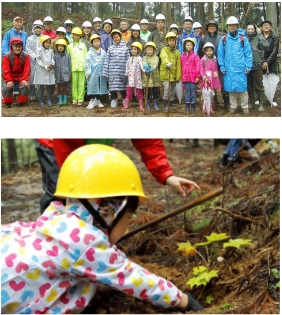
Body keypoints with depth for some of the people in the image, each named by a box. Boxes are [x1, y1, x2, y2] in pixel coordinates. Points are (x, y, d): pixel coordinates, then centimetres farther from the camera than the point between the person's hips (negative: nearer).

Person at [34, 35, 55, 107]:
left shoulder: (51, 51, 9)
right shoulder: (39, 50, -4)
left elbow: (52, 59, 12)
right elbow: (38, 60, -8)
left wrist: (52, 64, -10)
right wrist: (45, 67, -15)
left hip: (50, 71, 4)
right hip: (41, 71, -4)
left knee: (49, 86, 5)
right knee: (41, 86, 1)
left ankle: (49, 100, 13)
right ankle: (41, 101, 7)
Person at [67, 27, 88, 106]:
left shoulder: (83, 45, 10)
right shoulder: (70, 46, 11)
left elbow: (86, 56, 7)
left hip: (82, 67, -1)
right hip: (73, 67, 1)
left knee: (81, 84, -2)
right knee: (74, 83, 2)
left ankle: (80, 99, 2)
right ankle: (74, 99, 8)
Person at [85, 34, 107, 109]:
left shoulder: (103, 52, 8)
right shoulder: (90, 53, -3)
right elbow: (87, 63, -5)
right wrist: (87, 73, -10)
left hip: (101, 73, 4)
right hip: (93, 72, -3)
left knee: (100, 86, 8)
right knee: (92, 86, -3)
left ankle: (98, 101, 18)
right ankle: (92, 101, 1)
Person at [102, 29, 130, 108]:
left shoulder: (125, 48, 4)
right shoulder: (110, 48, 5)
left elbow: (128, 60, 4)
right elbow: (106, 60, 3)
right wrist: (105, 72, -2)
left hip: (122, 71, 0)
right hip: (113, 71, 0)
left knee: (123, 85, 6)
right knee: (113, 85, 1)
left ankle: (124, 99, 23)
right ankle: (114, 100, 13)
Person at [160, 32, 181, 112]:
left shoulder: (177, 52, 10)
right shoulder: (164, 50, -1)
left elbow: (178, 65, 7)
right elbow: (164, 57, -24)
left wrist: (178, 76, 2)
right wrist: (167, 63, -45)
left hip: (174, 74, 4)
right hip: (165, 73, -4)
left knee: (173, 91, 10)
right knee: (166, 89, -16)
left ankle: (170, 106, 23)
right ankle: (165, 106, -5)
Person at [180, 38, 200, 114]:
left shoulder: (195, 56, -3)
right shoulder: (182, 56, 10)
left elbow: (198, 66, -7)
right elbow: (181, 67, 14)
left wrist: (197, 76, -12)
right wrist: (181, 76, 12)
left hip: (193, 78, -3)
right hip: (185, 78, 4)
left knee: (193, 92, 3)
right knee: (187, 92, 8)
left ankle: (193, 107, 10)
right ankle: (187, 107, 14)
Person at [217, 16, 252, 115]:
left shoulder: (243, 38, 1)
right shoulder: (223, 39, 5)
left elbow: (248, 53, 2)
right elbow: (220, 54, 7)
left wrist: (248, 66, -5)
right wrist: (222, 67, 0)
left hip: (241, 69, -2)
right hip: (229, 69, 2)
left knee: (242, 88, 0)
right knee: (231, 88, 7)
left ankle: (244, 106, 12)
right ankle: (233, 106, 20)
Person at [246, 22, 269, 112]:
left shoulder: (259, 37, 0)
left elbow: (266, 45, -17)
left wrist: (259, 35, -15)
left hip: (257, 66, -3)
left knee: (259, 86, 1)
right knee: (249, 86, 13)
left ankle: (261, 104, 8)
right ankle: (251, 102, 26)